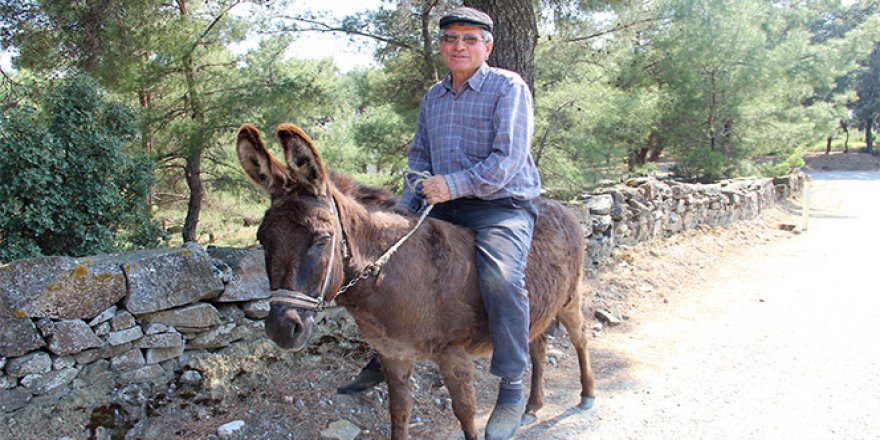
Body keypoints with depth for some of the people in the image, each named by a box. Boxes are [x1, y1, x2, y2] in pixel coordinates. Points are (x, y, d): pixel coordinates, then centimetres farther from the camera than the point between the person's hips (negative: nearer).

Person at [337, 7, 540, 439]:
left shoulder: (508, 86, -6)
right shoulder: (433, 96, 15)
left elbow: (508, 159, -16)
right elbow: (419, 156, 19)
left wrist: (454, 184, -25)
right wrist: (406, 206, 3)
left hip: (502, 205, -7)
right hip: (442, 207, 7)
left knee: (500, 277, -33)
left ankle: (512, 388, -15)